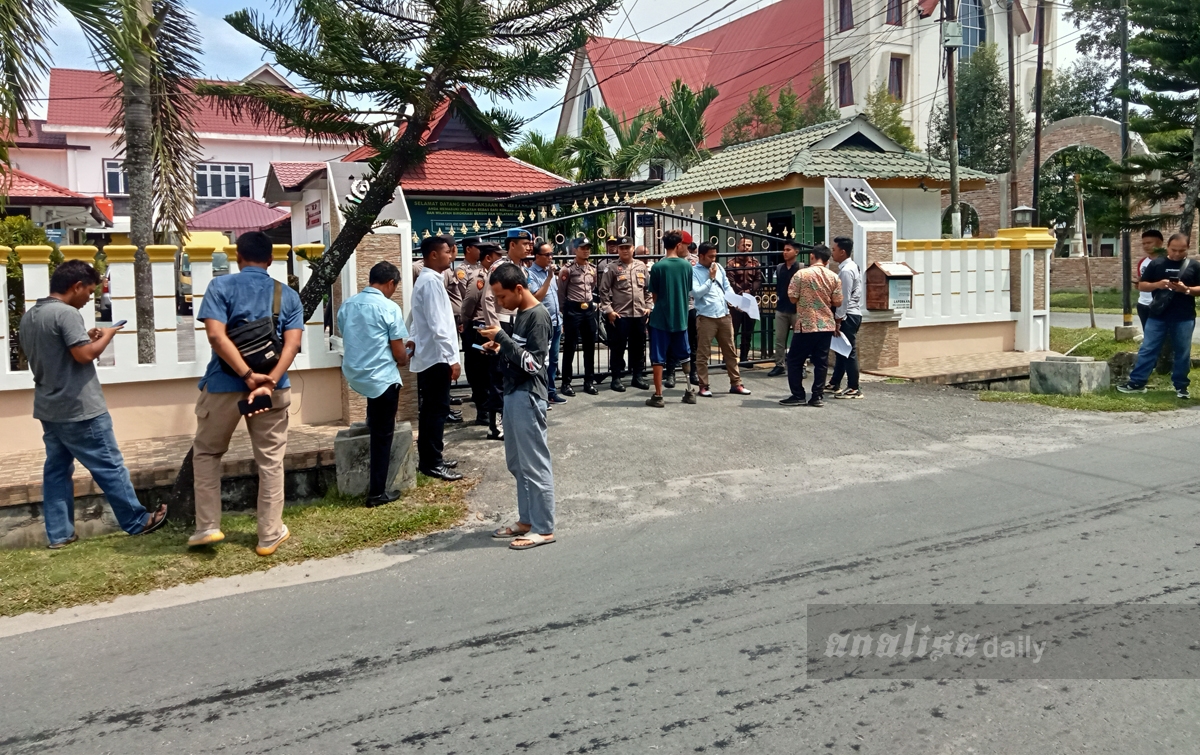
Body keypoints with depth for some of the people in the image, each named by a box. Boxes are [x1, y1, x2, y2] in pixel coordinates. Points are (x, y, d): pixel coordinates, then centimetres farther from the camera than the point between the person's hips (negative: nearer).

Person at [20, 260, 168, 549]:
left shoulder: (28, 316, 12)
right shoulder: (66, 313, -18)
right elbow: (84, 355, -23)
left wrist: (86, 338, 15)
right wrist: (105, 337, -6)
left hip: (49, 409, 9)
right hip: (79, 410, -9)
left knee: (56, 469, 11)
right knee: (110, 467, 2)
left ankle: (59, 534, 14)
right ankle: (137, 522, 12)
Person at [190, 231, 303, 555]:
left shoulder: (220, 286, -2)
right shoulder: (288, 295, 6)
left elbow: (217, 336, -16)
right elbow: (292, 343, -9)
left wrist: (247, 375, -19)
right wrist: (269, 382, -18)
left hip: (224, 385, -1)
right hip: (271, 388, 2)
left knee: (206, 452, 18)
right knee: (270, 461, 10)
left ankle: (207, 526, 17)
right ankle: (269, 535, 15)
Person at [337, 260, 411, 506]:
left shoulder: (346, 306, 5)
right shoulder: (389, 308, -13)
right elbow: (399, 354, -12)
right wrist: (405, 360, 13)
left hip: (354, 375, 6)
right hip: (382, 378, -6)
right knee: (382, 435, 4)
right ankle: (377, 493, 9)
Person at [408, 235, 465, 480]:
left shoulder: (427, 280, 15)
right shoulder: (431, 282, -16)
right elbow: (437, 326, -22)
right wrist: (452, 358, -21)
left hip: (429, 355, 10)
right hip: (437, 356, -10)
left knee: (431, 410, 13)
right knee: (436, 410, -5)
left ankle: (430, 459, 21)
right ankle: (432, 463, 0)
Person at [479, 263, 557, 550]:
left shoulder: (538, 316, -15)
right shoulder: (521, 314, 14)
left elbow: (533, 363, -21)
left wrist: (502, 338, -19)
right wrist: (499, 350, 6)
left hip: (528, 397, -10)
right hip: (514, 395, 10)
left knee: (535, 464, -4)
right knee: (517, 463, 15)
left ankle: (544, 529, 4)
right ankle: (527, 520, 25)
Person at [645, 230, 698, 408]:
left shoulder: (657, 267, -10)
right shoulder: (687, 265, -2)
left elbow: (654, 295, -1)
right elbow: (689, 292, 8)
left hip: (660, 318, -3)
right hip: (681, 317, 3)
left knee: (658, 358, 3)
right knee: (684, 357, 17)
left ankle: (658, 396, 4)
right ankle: (689, 392, 22)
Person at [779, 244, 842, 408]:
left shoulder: (801, 274, -8)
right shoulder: (834, 277, 1)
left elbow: (792, 298, -6)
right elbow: (837, 303, 2)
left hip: (806, 325, -3)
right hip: (827, 325, 4)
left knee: (795, 360, 6)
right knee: (821, 362, 8)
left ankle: (798, 396, 6)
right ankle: (818, 396, 8)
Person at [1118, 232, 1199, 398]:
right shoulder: (1156, 264, 6)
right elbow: (1141, 286, 6)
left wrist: (1186, 289, -18)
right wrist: (1157, 284, -13)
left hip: (1184, 318, -1)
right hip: (1158, 315, 1)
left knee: (1182, 353, 6)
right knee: (1147, 349, 2)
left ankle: (1181, 386, 16)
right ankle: (1137, 382, 5)